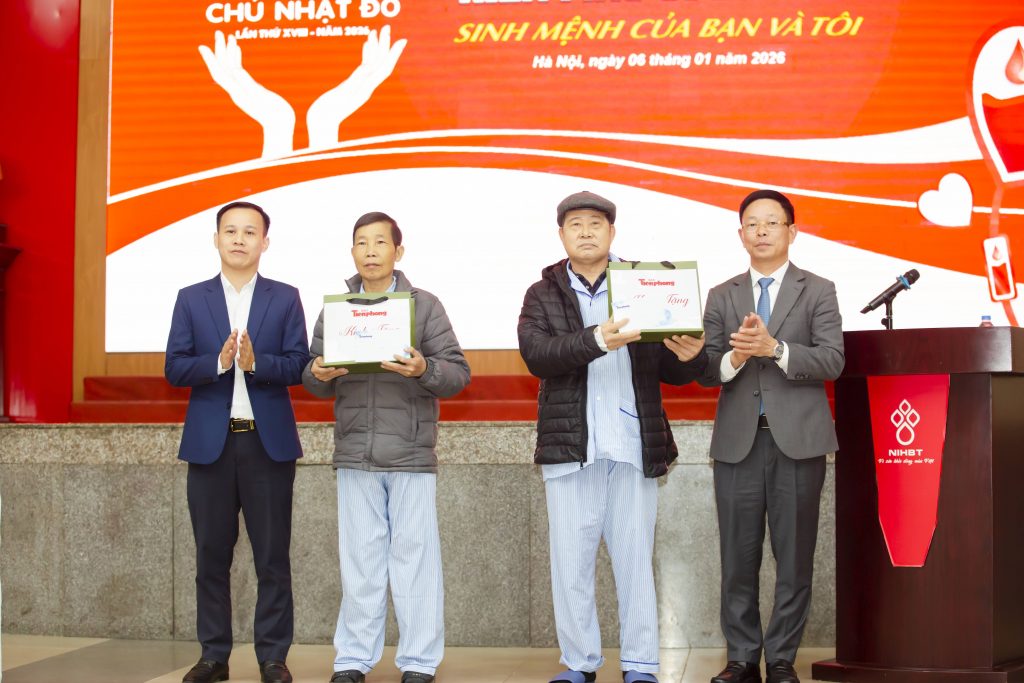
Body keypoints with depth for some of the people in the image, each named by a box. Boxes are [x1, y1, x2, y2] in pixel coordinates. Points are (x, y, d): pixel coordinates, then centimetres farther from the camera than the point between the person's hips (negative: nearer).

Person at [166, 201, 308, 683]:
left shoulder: (285, 298, 6)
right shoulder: (191, 299, 8)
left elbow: (298, 366, -3)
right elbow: (175, 369, 1)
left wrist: (255, 362, -20)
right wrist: (220, 362, -17)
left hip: (269, 440, -1)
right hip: (210, 441, 1)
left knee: (272, 556, 2)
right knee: (212, 554, 6)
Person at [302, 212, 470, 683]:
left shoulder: (424, 305, 2)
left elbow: (459, 373, -1)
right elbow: (313, 381, 10)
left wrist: (424, 369, -21)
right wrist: (318, 374, -13)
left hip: (411, 454, -2)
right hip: (354, 455, 2)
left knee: (415, 558, 2)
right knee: (359, 561, 7)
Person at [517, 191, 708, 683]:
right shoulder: (542, 296, 8)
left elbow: (668, 370, 8)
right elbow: (536, 355, -11)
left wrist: (689, 357, -15)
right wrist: (595, 340, -26)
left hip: (634, 445, 0)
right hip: (570, 446, 0)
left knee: (635, 559, 4)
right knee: (571, 562, 5)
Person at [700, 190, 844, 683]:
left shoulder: (818, 291, 6)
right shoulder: (722, 297, 13)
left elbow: (831, 361, -7)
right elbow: (705, 372, 6)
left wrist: (775, 349, -19)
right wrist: (733, 358, -15)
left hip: (797, 440, -2)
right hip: (738, 440, 2)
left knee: (794, 556, 2)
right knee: (738, 556, 4)